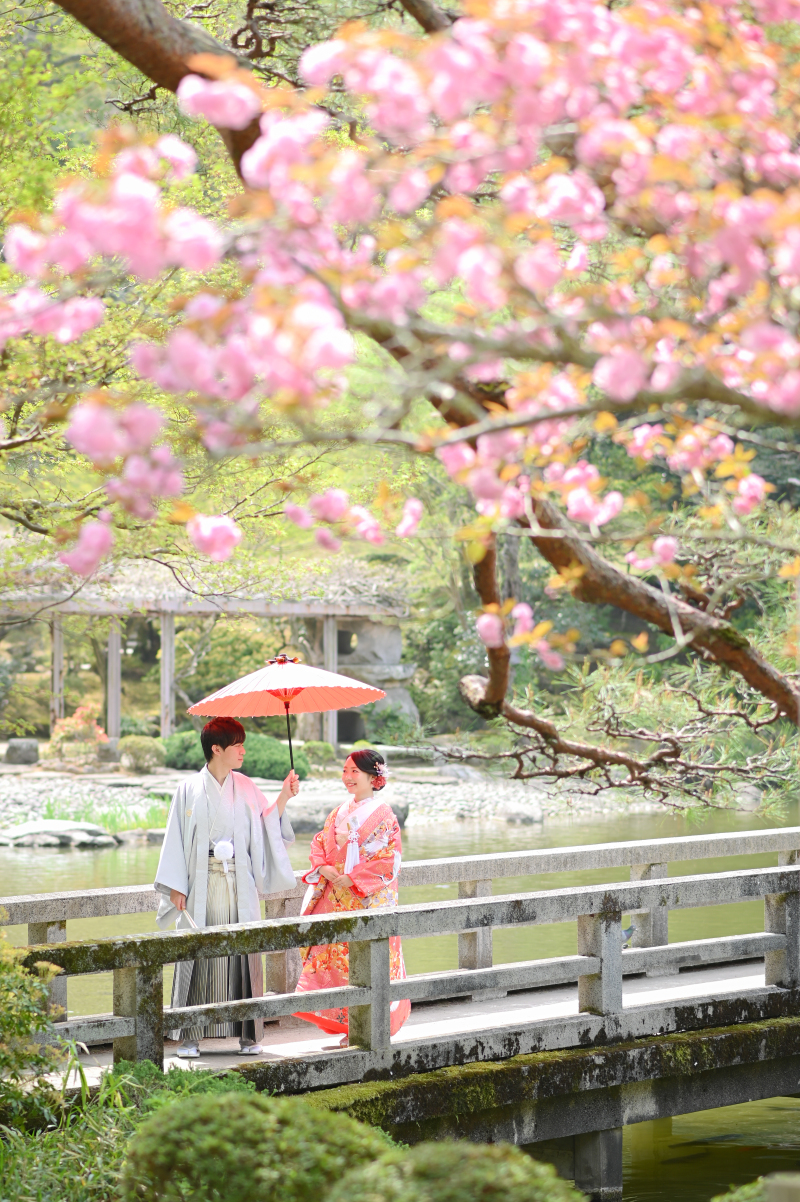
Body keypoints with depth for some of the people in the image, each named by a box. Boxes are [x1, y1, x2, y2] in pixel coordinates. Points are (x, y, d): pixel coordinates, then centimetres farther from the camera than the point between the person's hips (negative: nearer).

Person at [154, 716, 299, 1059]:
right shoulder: (190, 789, 0)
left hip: (240, 886, 3)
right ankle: (190, 1036, 3)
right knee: (199, 954, -3)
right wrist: (175, 886, -5)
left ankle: (248, 1034, 7)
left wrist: (284, 797, -1)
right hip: (202, 886, -3)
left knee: (242, 953, 1)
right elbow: (176, 838, 0)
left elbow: (265, 825, 10)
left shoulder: (245, 788, 10)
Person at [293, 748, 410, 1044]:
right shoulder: (339, 813, 14)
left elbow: (388, 860, -12)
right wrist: (324, 868, -7)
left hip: (369, 898, -6)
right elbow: (319, 845, 14)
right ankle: (348, 1026, 11)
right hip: (336, 899, 6)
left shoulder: (383, 815, -6)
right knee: (334, 954, 3)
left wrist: (352, 878, -16)